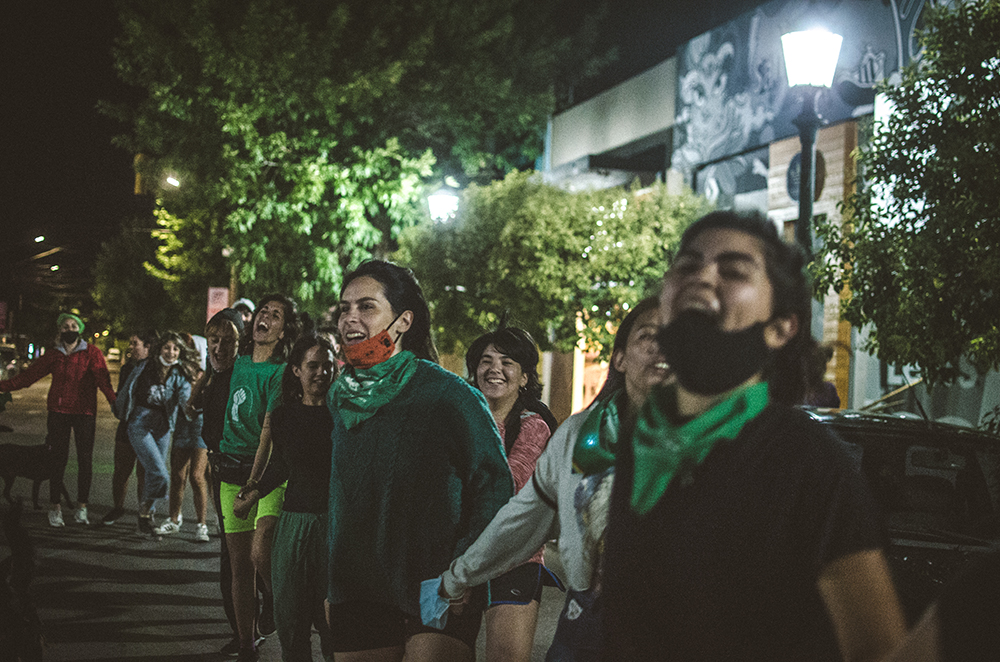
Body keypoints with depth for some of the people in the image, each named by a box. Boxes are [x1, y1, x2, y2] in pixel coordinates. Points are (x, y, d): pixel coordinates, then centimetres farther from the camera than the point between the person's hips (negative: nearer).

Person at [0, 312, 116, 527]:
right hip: (58, 411, 2)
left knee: (85, 460, 1)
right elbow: (28, 376, 11)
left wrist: (115, 402, -28)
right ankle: (55, 508, 9)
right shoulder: (54, 355, 8)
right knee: (59, 459, 1)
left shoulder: (91, 353, -1)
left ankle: (81, 508, 12)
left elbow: (103, 380, -13)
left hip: (84, 412, -2)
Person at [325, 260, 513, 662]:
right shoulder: (342, 399, 9)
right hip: (356, 600, 5)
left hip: (439, 604, -5)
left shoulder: (448, 395, -9)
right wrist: (331, 585, 16)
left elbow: (495, 487, -7)